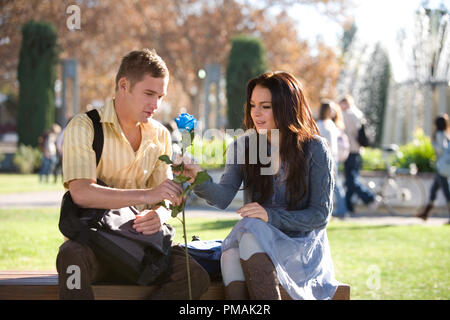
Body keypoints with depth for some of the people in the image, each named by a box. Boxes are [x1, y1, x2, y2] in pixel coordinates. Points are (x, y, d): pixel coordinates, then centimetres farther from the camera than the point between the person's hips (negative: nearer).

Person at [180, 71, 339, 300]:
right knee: (231, 256, -32)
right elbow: (223, 198, -6)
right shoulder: (243, 146, 6)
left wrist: (271, 216, -19)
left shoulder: (315, 150, -4)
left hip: (301, 246, -3)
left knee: (251, 233, -33)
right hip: (254, 245, 3)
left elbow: (321, 215, -6)